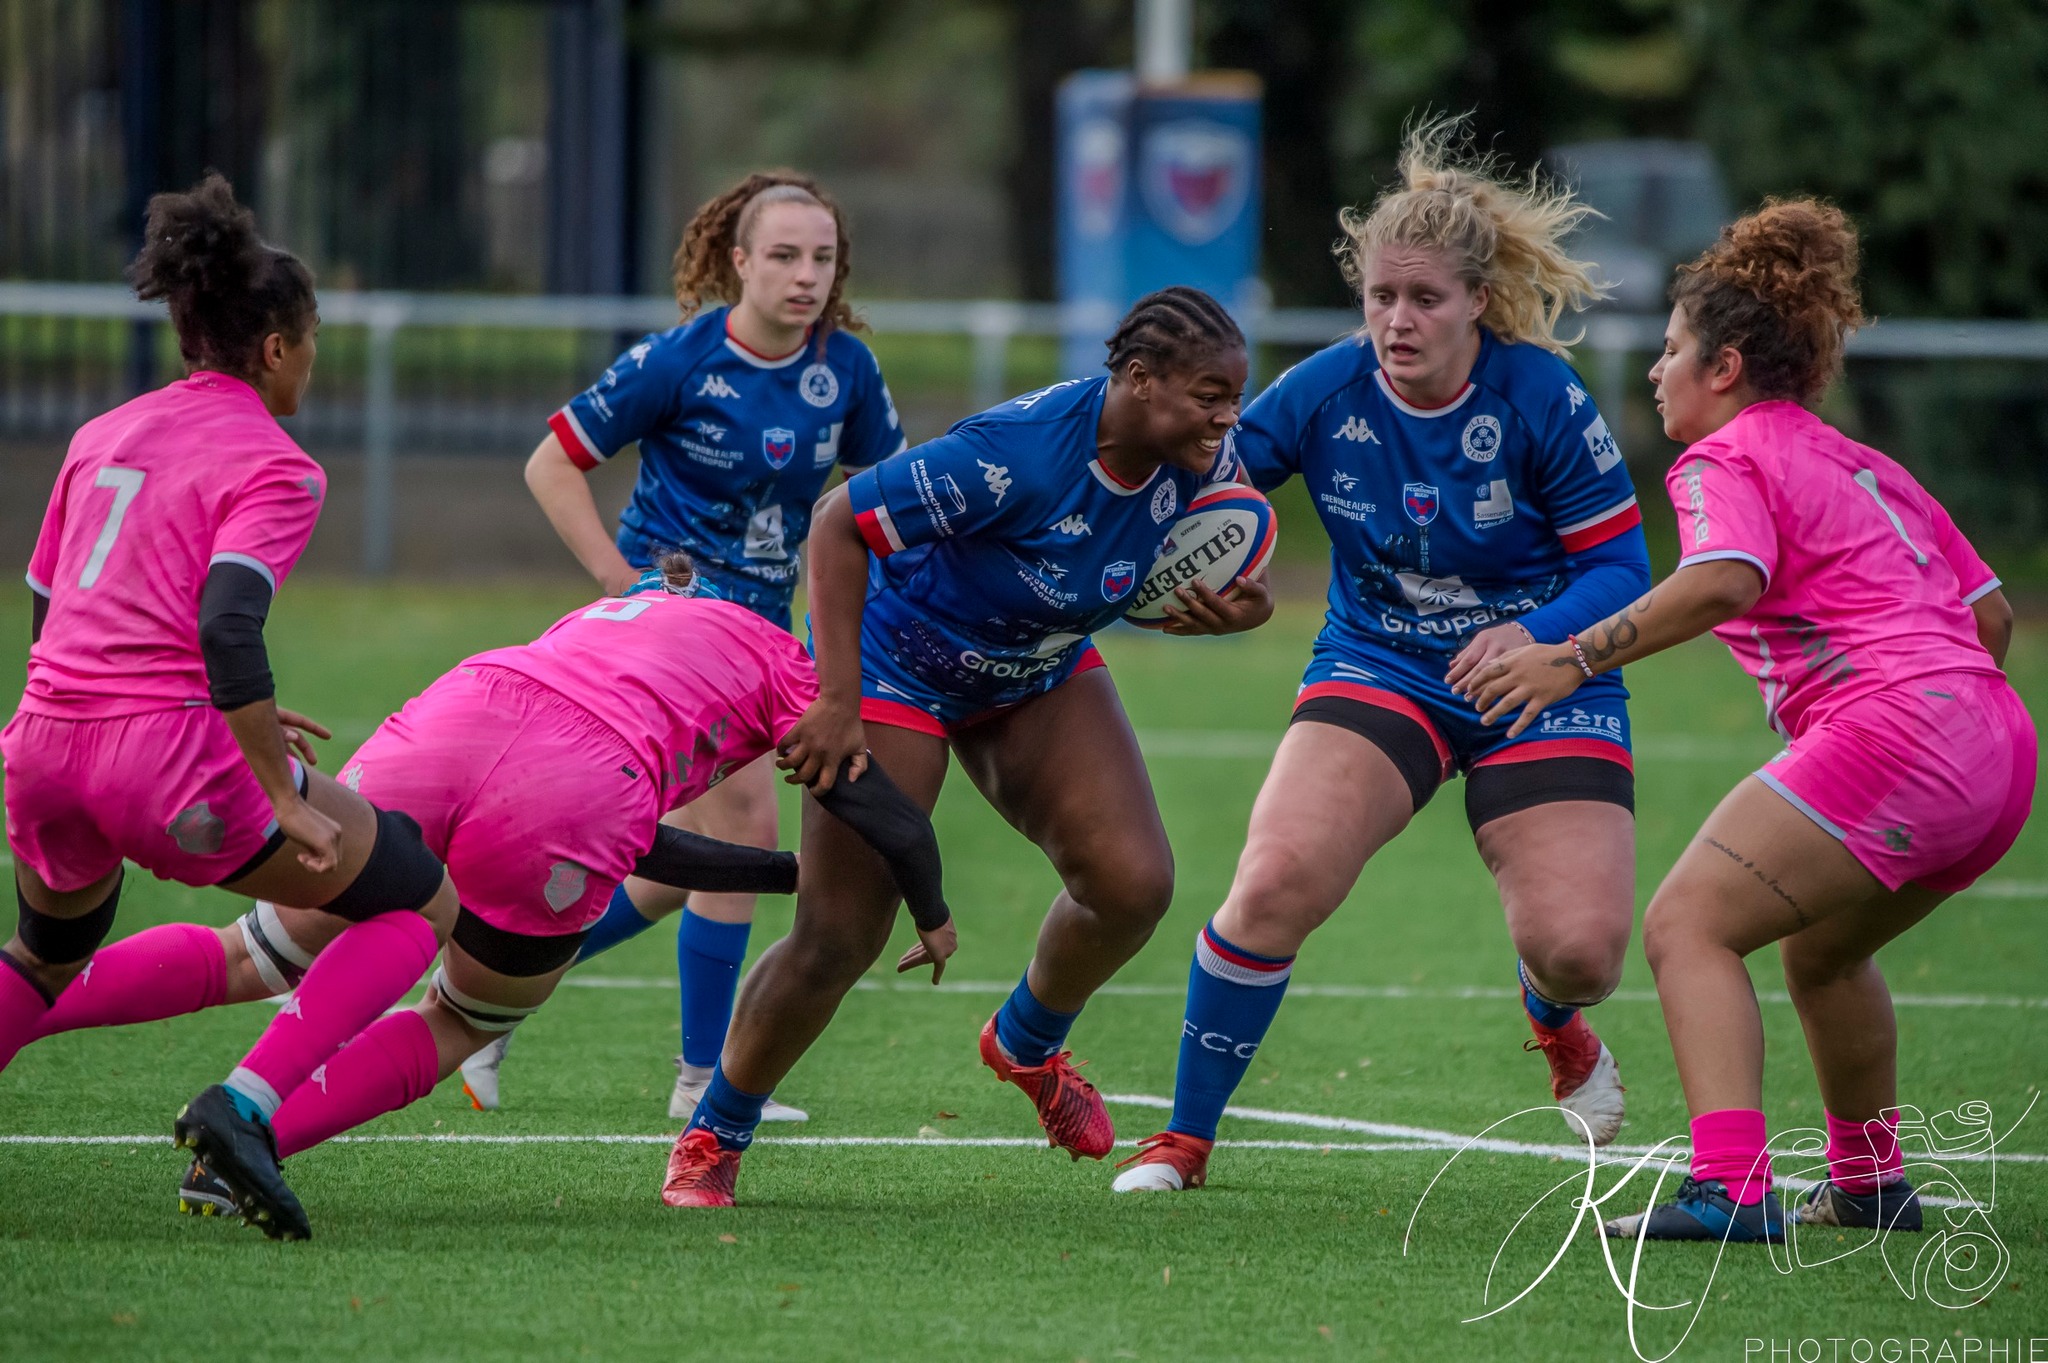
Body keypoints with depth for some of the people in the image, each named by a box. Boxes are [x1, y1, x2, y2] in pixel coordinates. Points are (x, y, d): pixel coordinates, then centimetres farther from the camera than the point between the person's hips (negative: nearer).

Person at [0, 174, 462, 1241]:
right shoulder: (273, 469, -4)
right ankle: (246, 1106, -11)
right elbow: (226, 626, -19)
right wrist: (283, 797, -17)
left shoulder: (102, 436, 17)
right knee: (421, 906, 7)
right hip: (167, 759, -7)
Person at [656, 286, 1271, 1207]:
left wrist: (1229, 608, -21)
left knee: (1133, 881, -11)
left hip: (1039, 676, 6)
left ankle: (1026, 1045, 20)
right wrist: (838, 700, -32)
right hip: (898, 669, -6)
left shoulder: (1196, 463, -15)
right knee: (839, 939, -8)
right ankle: (712, 1138, 14)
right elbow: (840, 522, -30)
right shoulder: (1019, 453, -36)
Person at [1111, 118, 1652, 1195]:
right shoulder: (1325, 393, -12)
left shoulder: (1541, 400, -16)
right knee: (1277, 881, -24)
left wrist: (1535, 636, -29)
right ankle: (1184, 1139, -7)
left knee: (1578, 945, -15)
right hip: (1377, 670, 1)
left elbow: (1620, 564, -11)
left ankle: (1558, 1027, 27)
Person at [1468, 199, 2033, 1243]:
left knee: (1687, 924, -12)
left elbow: (1725, 580, -22)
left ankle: (1731, 1189, -28)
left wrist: (1574, 657, -23)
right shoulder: (1867, 468, 25)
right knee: (1822, 950, 30)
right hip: (1998, 741, 9)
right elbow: (1989, 613, 26)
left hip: (1888, 728, -9)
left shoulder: (1726, 461, 0)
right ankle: (1868, 1180, 41)